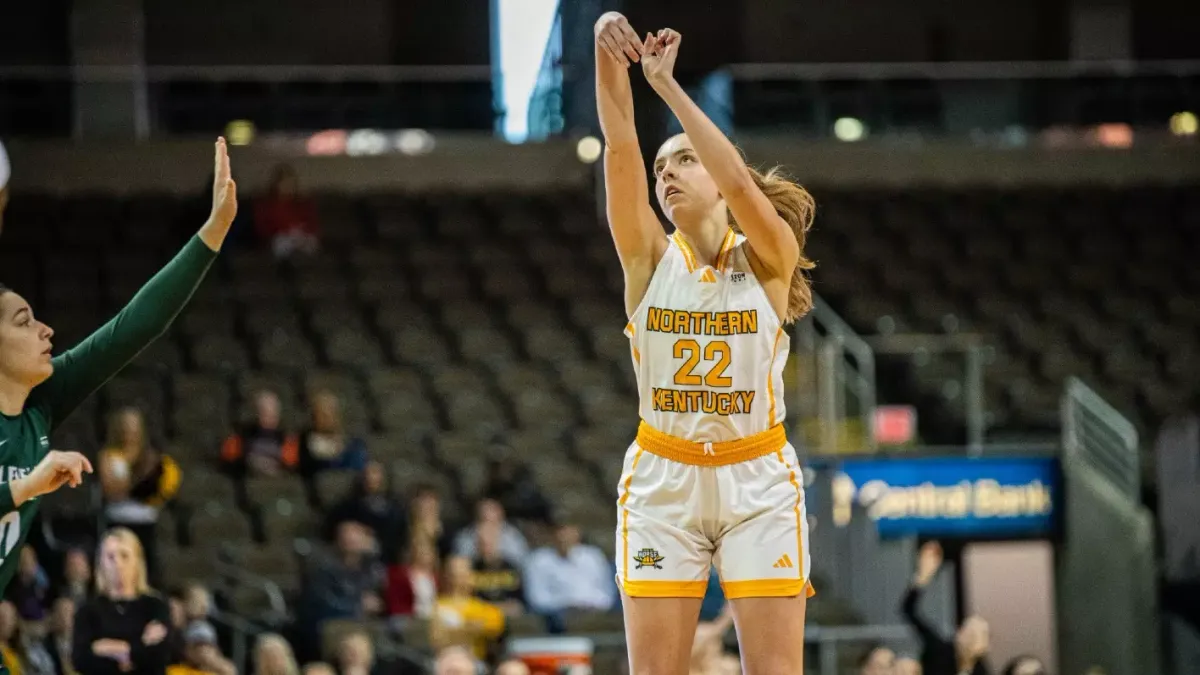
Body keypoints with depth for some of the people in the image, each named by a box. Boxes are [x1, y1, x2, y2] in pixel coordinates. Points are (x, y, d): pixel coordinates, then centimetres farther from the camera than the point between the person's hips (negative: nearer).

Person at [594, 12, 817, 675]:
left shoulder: (768, 258, -3)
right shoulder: (650, 259, 1)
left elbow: (739, 180, -22)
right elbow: (621, 151, -13)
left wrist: (666, 82, -24)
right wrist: (608, 56, -27)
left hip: (757, 480, -1)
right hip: (662, 478, 2)